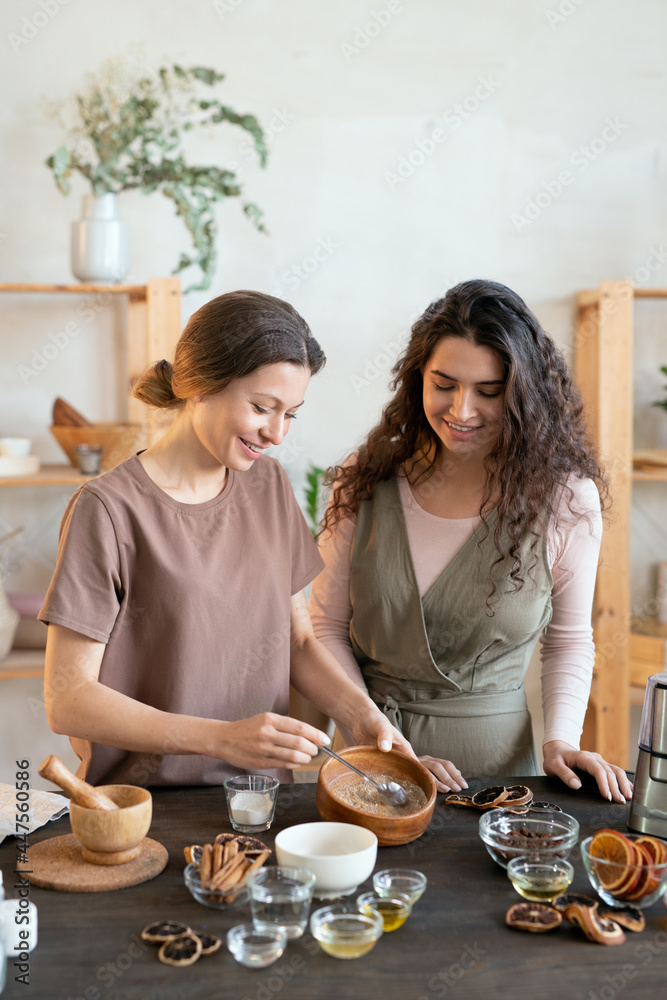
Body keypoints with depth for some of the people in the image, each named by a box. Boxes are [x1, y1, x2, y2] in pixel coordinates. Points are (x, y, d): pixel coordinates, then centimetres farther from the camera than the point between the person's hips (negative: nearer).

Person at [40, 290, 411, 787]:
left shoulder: (270, 485, 8)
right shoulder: (108, 509, -11)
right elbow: (67, 700, -12)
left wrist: (360, 712, -5)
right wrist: (222, 738, -21)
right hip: (144, 805, -3)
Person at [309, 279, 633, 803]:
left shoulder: (565, 497, -8)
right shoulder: (366, 483, -6)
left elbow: (569, 640, 5)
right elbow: (327, 626, -1)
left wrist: (561, 740, -9)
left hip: (496, 751, -1)